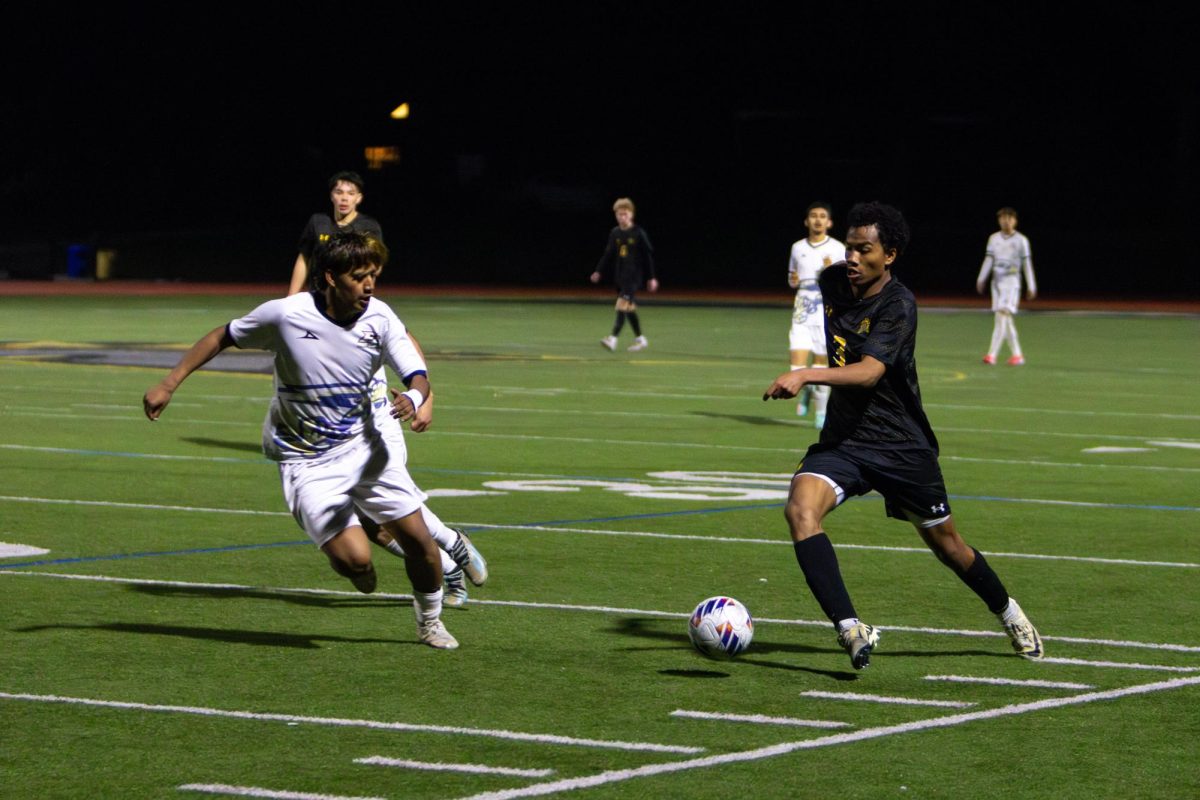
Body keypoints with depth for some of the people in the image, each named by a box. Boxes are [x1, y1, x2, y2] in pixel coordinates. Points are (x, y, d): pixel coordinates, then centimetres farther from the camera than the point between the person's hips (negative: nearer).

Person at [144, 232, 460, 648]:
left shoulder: (379, 318, -10)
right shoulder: (285, 314, -19)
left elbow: (417, 375, -10)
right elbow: (221, 337, -4)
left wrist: (413, 398, -35)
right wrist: (168, 385, -5)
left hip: (364, 445, 4)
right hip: (306, 461, -4)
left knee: (416, 537, 1)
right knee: (354, 559, -17)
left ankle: (429, 621, 30)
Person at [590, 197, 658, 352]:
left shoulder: (638, 233, -6)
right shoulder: (615, 233, 8)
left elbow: (648, 255, -2)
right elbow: (608, 255, 14)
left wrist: (651, 278, -2)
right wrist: (599, 272, 5)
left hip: (634, 276, -6)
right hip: (620, 276, 6)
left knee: (623, 304, -18)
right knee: (629, 307, 11)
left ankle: (613, 339, -27)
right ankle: (640, 339, 23)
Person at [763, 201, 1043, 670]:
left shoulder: (898, 306, -21)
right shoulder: (833, 282, -1)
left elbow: (869, 372, -37)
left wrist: (805, 377, -50)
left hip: (901, 446, -4)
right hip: (841, 439, 4)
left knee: (944, 542, 11)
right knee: (800, 509, -26)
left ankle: (1008, 614, 40)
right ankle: (851, 629, -31)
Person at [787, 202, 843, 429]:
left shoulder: (838, 249, 0)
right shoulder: (797, 248, 11)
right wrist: (793, 281, 0)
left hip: (827, 313, -2)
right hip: (802, 314, 2)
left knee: (822, 363, 2)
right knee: (798, 365, -11)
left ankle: (821, 411, 19)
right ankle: (805, 390, 22)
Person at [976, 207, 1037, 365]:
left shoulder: (1021, 240, 0)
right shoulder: (994, 238, 11)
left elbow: (1027, 263, 1)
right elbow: (988, 260, 10)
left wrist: (1031, 287, 0)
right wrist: (981, 279, -2)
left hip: (1012, 282, -5)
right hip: (997, 281, 5)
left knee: (1003, 314, -16)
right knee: (1006, 319, 6)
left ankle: (992, 354, -22)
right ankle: (1017, 354, 14)